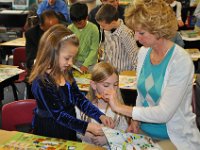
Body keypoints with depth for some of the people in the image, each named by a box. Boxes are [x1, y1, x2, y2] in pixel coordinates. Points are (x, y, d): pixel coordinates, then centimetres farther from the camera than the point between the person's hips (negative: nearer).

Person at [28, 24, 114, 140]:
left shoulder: (66, 73, -2)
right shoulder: (42, 83, -26)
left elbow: (79, 99, 2)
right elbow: (59, 115, -25)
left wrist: (100, 116, -10)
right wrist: (87, 127, -30)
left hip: (69, 130, 7)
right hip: (49, 134, -7)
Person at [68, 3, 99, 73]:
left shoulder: (93, 29, -13)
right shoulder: (70, 28, -4)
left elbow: (94, 50, -12)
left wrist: (85, 65, -20)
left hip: (89, 63, -2)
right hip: (74, 62, 2)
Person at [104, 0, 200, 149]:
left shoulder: (181, 61, -21)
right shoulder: (143, 52, -1)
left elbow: (164, 113, -24)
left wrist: (120, 108, -22)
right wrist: (136, 119, -3)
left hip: (174, 137, -6)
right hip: (144, 130, 6)